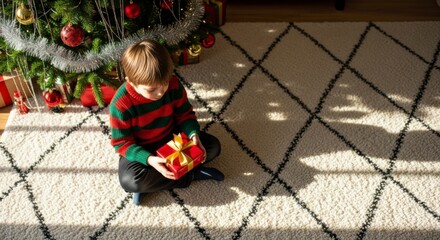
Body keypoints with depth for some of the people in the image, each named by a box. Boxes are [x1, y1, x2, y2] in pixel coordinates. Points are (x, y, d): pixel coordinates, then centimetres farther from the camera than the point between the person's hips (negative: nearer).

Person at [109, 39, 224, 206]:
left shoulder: (173, 85, -20)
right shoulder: (120, 105, -29)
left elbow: (185, 114, -4)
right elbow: (122, 142, -20)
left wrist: (193, 134, -25)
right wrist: (148, 159, -35)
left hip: (172, 138, 4)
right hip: (141, 149, -3)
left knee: (213, 146, -9)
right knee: (128, 180, -32)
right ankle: (191, 175, -18)